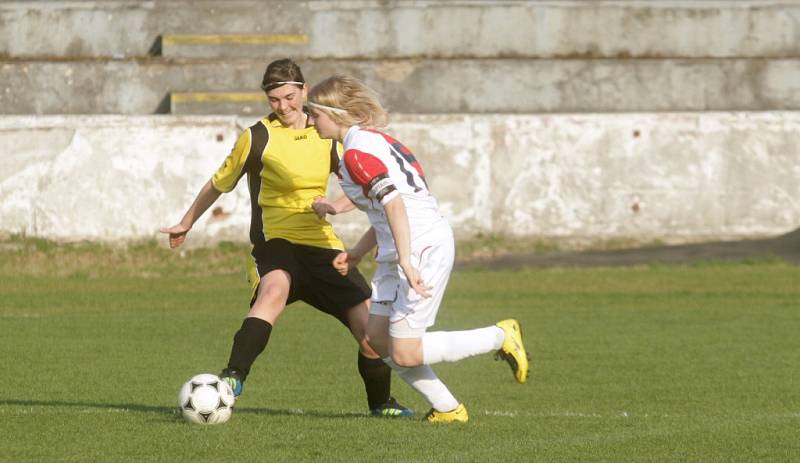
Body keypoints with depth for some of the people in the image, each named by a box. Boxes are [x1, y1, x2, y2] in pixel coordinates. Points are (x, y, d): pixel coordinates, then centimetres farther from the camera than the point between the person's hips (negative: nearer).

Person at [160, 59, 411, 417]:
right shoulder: (258, 138, -4)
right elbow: (219, 184, 10)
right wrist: (186, 223, 21)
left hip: (321, 242, 5)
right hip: (276, 240, -5)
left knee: (369, 323, -4)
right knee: (275, 290, -40)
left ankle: (381, 402, 21)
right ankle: (232, 379, -42)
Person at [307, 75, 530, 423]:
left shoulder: (356, 152, -13)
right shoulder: (374, 139, 18)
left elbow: (393, 201, -24)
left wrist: (406, 262, -29)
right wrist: (357, 253, 25)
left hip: (423, 247, -10)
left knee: (404, 354, -10)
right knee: (377, 339, 7)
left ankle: (501, 338, 1)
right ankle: (446, 408, 10)